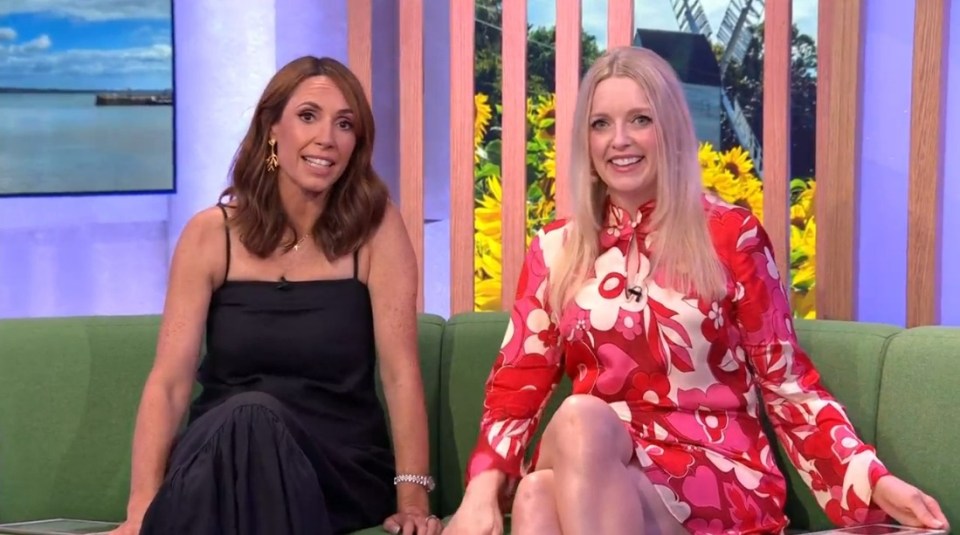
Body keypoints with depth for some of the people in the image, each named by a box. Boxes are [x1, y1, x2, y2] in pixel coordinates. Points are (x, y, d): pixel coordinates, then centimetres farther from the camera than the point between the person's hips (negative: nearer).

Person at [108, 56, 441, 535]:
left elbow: (401, 374, -8)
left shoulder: (376, 228, -1)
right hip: (218, 459, 2)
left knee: (255, 420, -34)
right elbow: (168, 382, -5)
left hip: (340, 467, -2)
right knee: (243, 418, -34)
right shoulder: (211, 234, 2)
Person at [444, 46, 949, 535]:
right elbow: (517, 386, 7)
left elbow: (789, 386, 5)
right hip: (586, 474, 2)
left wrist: (872, 479, -11)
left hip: (722, 482, -2)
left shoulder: (730, 235, 3)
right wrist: (483, 491, -12)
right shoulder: (555, 249, 11)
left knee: (581, 423, -33)